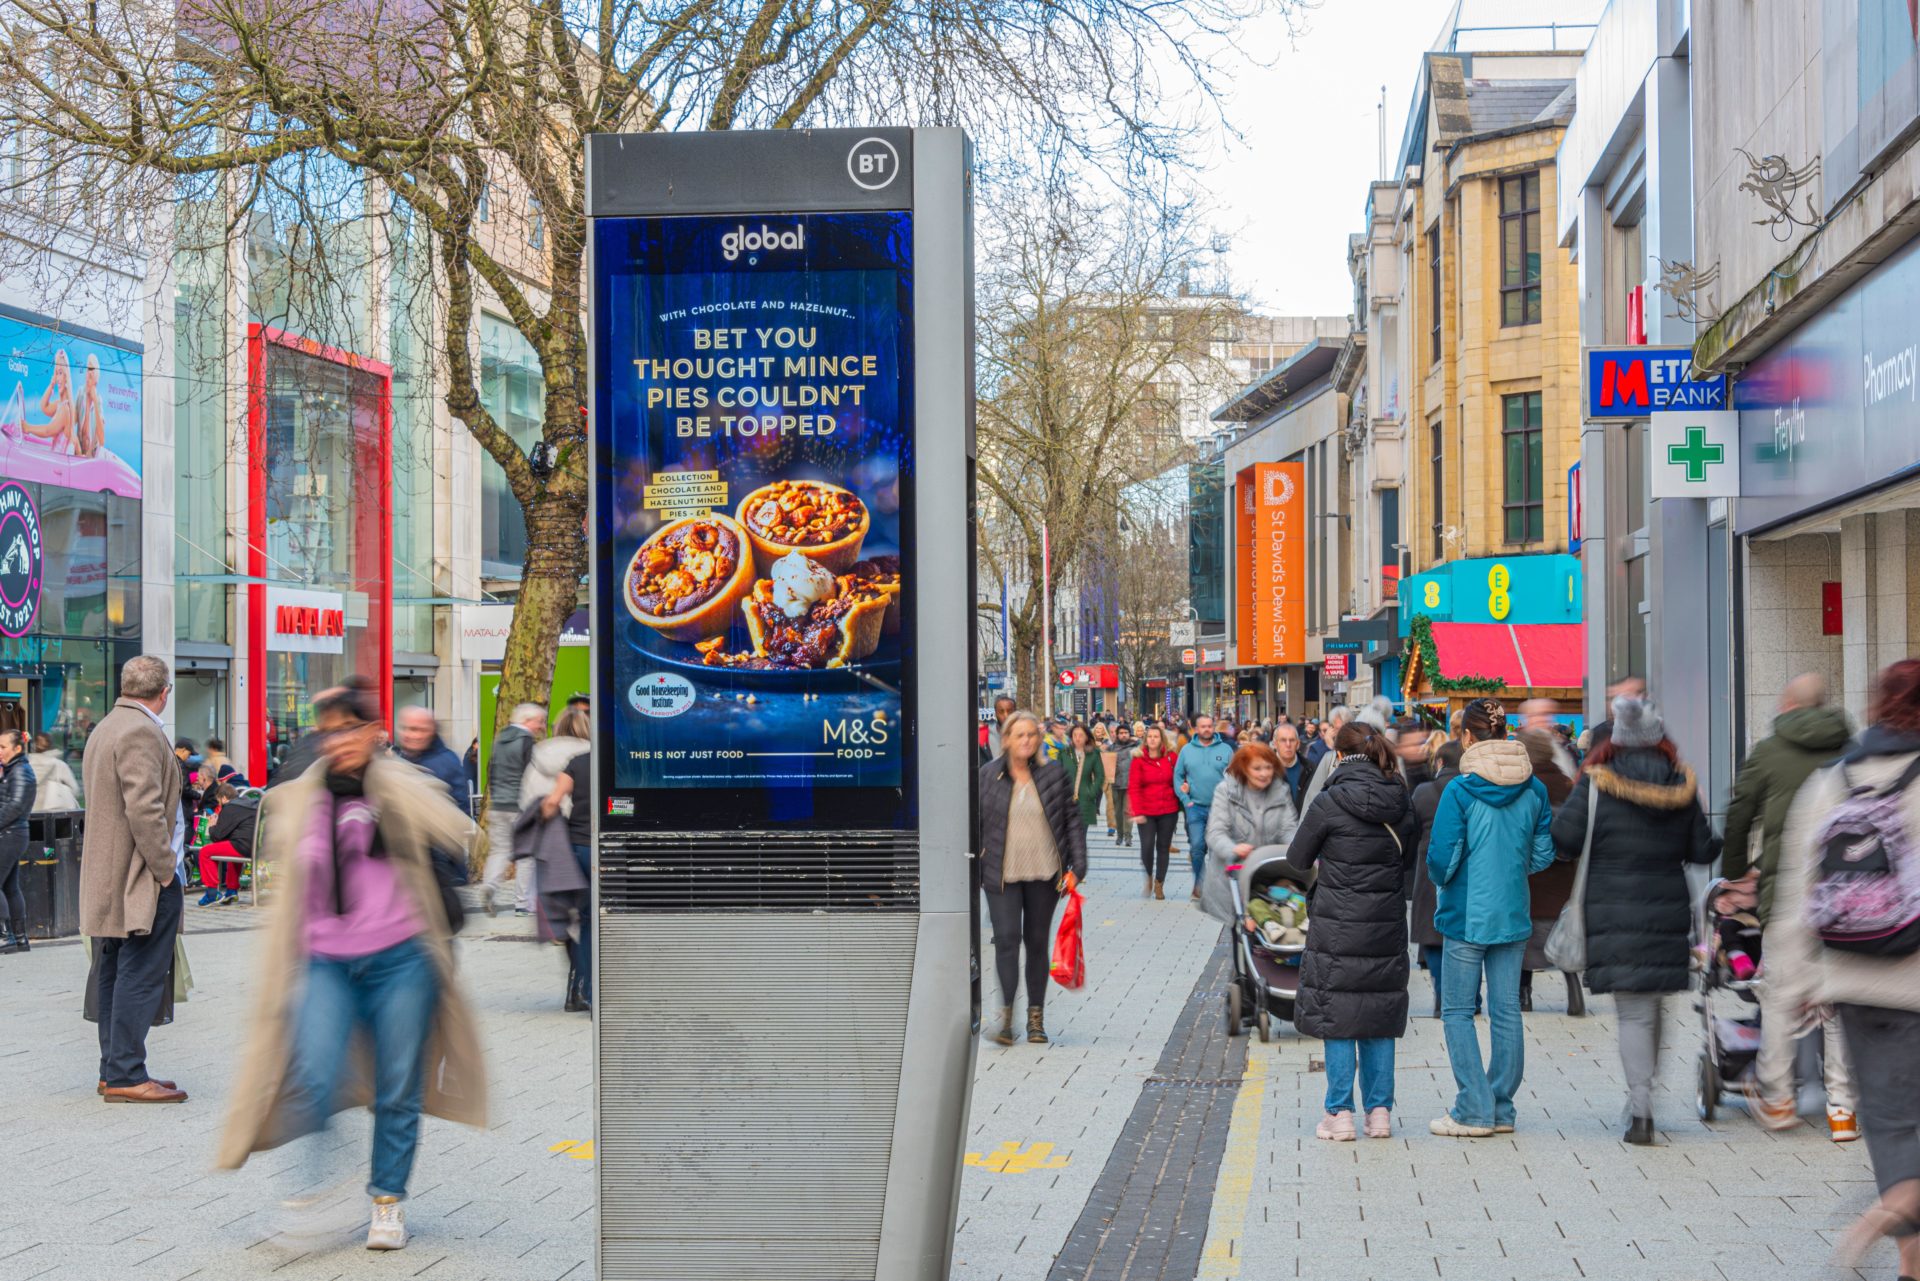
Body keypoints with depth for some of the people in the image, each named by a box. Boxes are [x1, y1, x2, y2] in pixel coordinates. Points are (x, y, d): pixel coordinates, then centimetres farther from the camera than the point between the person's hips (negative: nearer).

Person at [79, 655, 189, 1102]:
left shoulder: (105, 730, 18)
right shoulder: (141, 732, -16)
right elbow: (144, 808, -23)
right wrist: (164, 869, -17)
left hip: (111, 881, 11)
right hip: (144, 880, -11)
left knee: (115, 976, 13)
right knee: (140, 977, -8)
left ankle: (114, 1072, 18)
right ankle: (125, 1076, -7)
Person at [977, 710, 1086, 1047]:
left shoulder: (1054, 773, 3)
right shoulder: (988, 777, 1)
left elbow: (1072, 820, 6)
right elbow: (976, 826, 7)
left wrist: (1077, 867, 0)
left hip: (1045, 874, 1)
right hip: (1002, 875, -1)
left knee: (1038, 942, 8)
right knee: (1006, 938, -11)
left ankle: (1036, 1017, 16)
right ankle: (1006, 1014, -9)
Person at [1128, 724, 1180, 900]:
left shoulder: (1170, 757, 1)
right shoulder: (1139, 759, -5)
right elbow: (1133, 787, -8)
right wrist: (1137, 812, -15)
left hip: (1168, 809, 2)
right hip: (1146, 811, -2)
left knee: (1164, 846, 6)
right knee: (1147, 846, -9)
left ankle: (1159, 884, 17)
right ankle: (1149, 877, 18)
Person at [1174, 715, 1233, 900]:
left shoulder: (1225, 749, 2)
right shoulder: (1187, 750, 5)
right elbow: (1177, 776, 8)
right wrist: (1185, 800, -2)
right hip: (1196, 807, 0)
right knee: (1197, 846, -8)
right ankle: (1199, 883, 3)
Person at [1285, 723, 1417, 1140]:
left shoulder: (1329, 804, -11)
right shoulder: (1401, 804, 2)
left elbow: (1297, 860, 0)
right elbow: (1409, 856, 13)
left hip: (1338, 928, -4)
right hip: (1387, 927, 4)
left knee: (1336, 1019, 3)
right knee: (1380, 1018, 12)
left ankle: (1340, 1114, 3)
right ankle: (1379, 1111, 13)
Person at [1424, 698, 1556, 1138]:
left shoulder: (1459, 791, -14)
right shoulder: (1533, 789, 0)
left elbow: (1442, 859, -14)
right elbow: (1543, 854, 6)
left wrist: (1442, 880, 8)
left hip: (1467, 916, -5)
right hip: (1514, 916, 5)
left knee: (1457, 1012, 5)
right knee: (1506, 1011, 10)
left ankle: (1474, 1110, 2)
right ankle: (1501, 1109, 15)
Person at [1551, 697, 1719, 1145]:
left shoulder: (1596, 784, -6)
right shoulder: (1682, 786, 3)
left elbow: (1564, 839, -10)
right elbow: (1703, 850, 6)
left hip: (1614, 914, -3)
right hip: (1669, 913, 3)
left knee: (1633, 1011, -3)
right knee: (1654, 1004, 15)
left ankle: (1640, 1111, -12)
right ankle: (1642, 1097, 23)